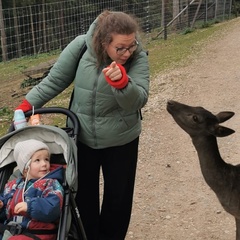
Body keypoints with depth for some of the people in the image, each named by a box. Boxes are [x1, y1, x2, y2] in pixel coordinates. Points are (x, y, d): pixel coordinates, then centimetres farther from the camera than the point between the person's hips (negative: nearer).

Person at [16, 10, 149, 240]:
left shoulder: (138, 57, -17)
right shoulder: (80, 46, -16)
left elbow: (138, 100, -25)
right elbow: (55, 79, -5)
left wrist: (122, 83, -44)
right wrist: (28, 103, -10)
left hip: (121, 140, 0)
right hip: (81, 137, 1)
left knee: (118, 196, 14)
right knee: (83, 194, 15)